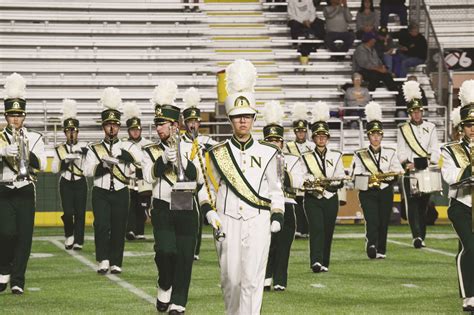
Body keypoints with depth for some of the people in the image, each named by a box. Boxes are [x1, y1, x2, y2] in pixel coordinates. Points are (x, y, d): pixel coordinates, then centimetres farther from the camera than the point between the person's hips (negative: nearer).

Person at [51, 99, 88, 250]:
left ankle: (78, 241, 3)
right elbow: (54, 169, -2)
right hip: (66, 183, 0)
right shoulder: (60, 150, 5)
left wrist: (83, 151, -36)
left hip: (80, 182, 0)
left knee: (80, 213, -3)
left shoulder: (84, 147, 2)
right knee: (68, 212, -9)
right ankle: (69, 235, 16)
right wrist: (65, 160, -18)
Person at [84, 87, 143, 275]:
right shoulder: (94, 149, 4)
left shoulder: (127, 148, 5)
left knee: (119, 229, 2)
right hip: (101, 193, -1)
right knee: (102, 225, -17)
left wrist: (119, 153, -27)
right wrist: (103, 164, -25)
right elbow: (87, 171, -9)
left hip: (121, 193, 1)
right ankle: (103, 261, -11)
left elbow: (139, 157, -16)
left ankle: (115, 263, 13)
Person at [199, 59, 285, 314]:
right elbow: (208, 187, 13)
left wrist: (277, 217, 4)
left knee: (253, 280, -8)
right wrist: (209, 212, -1)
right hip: (227, 223, 1)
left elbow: (275, 189, 13)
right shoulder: (218, 153, 6)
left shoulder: (267, 153, 7)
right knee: (230, 279, 6)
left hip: (258, 222, -1)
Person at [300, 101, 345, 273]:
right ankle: (316, 261, -25)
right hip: (312, 199, -2)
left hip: (330, 199, 2)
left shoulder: (336, 156, 8)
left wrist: (326, 184, -15)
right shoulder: (306, 157, 4)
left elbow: (341, 180, 2)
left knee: (328, 231, 5)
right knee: (316, 228, -15)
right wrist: (312, 184, -20)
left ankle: (324, 263, 15)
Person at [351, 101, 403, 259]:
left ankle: (381, 251, 13)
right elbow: (355, 176, -1)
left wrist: (389, 176, -15)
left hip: (385, 192, 2)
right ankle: (371, 245, -30)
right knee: (372, 221, -18)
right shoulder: (360, 155, 5)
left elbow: (398, 171, 4)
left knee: (383, 222, 4)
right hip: (368, 193, -2)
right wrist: (365, 179, -18)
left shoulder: (390, 153, 9)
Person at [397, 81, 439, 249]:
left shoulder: (430, 127, 10)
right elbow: (401, 151, 0)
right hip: (409, 172, -2)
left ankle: (421, 237, 12)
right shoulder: (403, 129, 7)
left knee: (423, 205, 5)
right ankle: (417, 237, -21)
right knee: (412, 205, -12)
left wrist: (430, 163, -12)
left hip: (426, 172, 2)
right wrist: (406, 163, -17)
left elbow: (435, 150, 5)